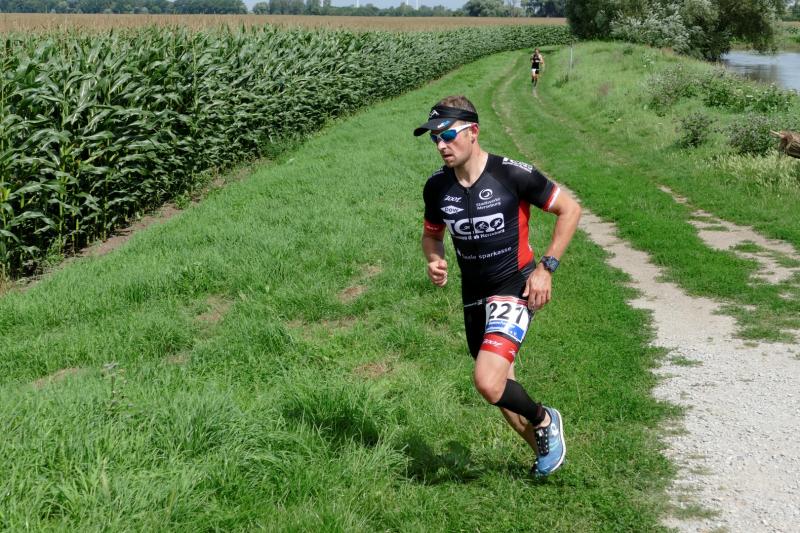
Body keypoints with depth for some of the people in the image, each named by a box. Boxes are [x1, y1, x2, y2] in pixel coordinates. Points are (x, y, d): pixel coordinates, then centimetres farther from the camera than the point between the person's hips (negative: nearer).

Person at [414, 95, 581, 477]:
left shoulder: (512, 175, -17)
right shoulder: (437, 186, -2)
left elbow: (569, 209, -7)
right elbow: (432, 233, 16)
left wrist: (546, 267, -12)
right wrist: (434, 261, -6)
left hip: (515, 287, -6)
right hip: (474, 294, 6)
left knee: (488, 383, -22)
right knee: (498, 386, 15)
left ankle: (544, 421, 8)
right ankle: (544, 450, 39)